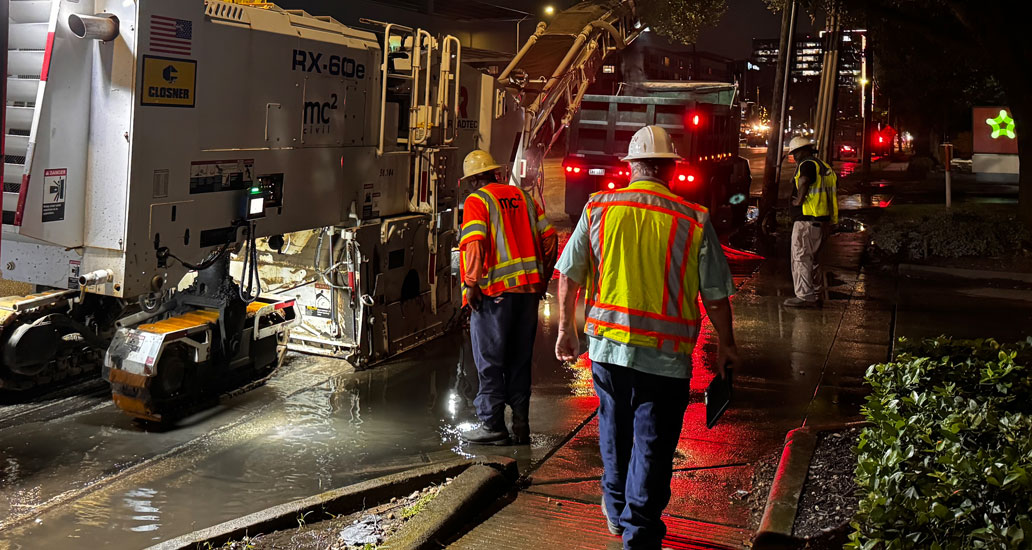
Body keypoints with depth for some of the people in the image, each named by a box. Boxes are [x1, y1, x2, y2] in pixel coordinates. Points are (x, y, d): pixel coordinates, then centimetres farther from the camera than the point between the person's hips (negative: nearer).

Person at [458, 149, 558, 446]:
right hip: (529, 288, 6)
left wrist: (471, 283, -12)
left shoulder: (476, 201, -3)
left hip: (495, 291, -6)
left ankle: (492, 425, 7)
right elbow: (550, 238, 10)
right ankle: (521, 426, 16)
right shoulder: (523, 197, 14)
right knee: (520, 360, 13)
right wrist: (542, 277, 16)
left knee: (489, 361, 4)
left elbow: (475, 244, -17)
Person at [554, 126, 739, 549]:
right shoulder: (694, 220, -6)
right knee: (652, 446, 8)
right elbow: (716, 295, -1)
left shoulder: (598, 208, -2)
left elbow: (568, 275, 2)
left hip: (605, 344, 3)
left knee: (615, 429, 24)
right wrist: (726, 344, 14)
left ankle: (616, 509, 42)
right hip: (665, 355, -3)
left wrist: (566, 329, 15)